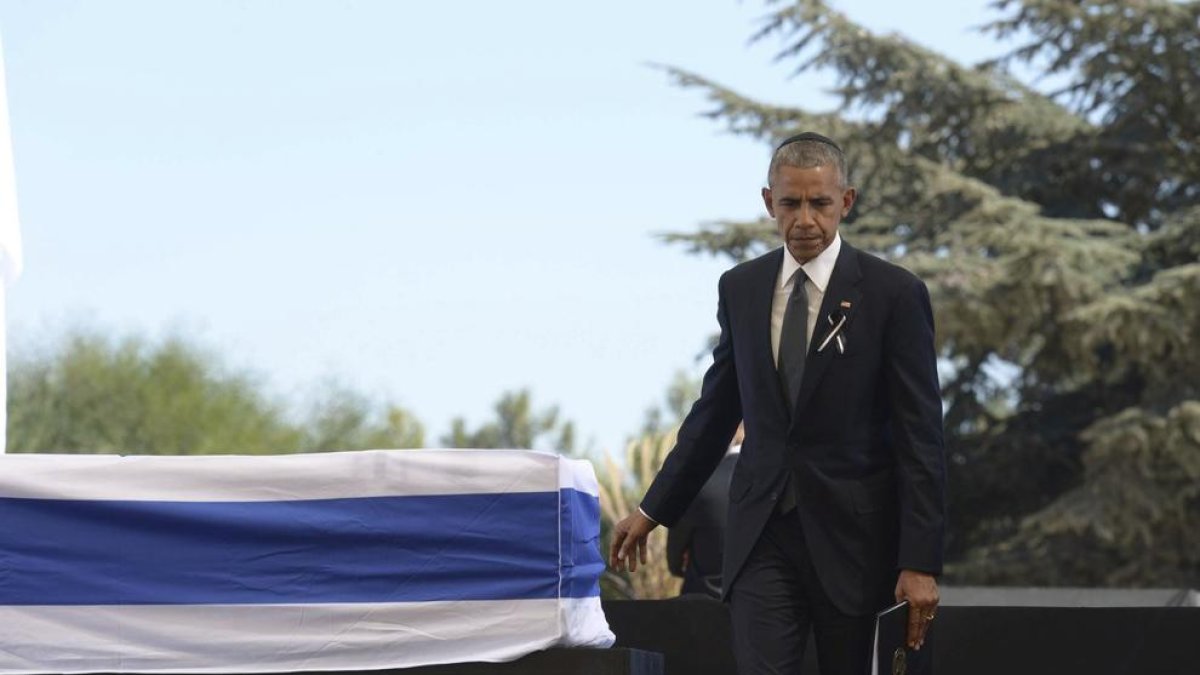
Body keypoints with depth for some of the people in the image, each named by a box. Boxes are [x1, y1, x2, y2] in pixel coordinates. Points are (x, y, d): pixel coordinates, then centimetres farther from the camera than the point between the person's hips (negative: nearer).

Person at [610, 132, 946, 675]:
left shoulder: (893, 294, -7)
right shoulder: (740, 288, 6)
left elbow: (920, 436, -8)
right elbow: (714, 411, 16)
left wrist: (920, 562, -13)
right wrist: (654, 511, 16)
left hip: (853, 534, -3)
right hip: (763, 534, 3)